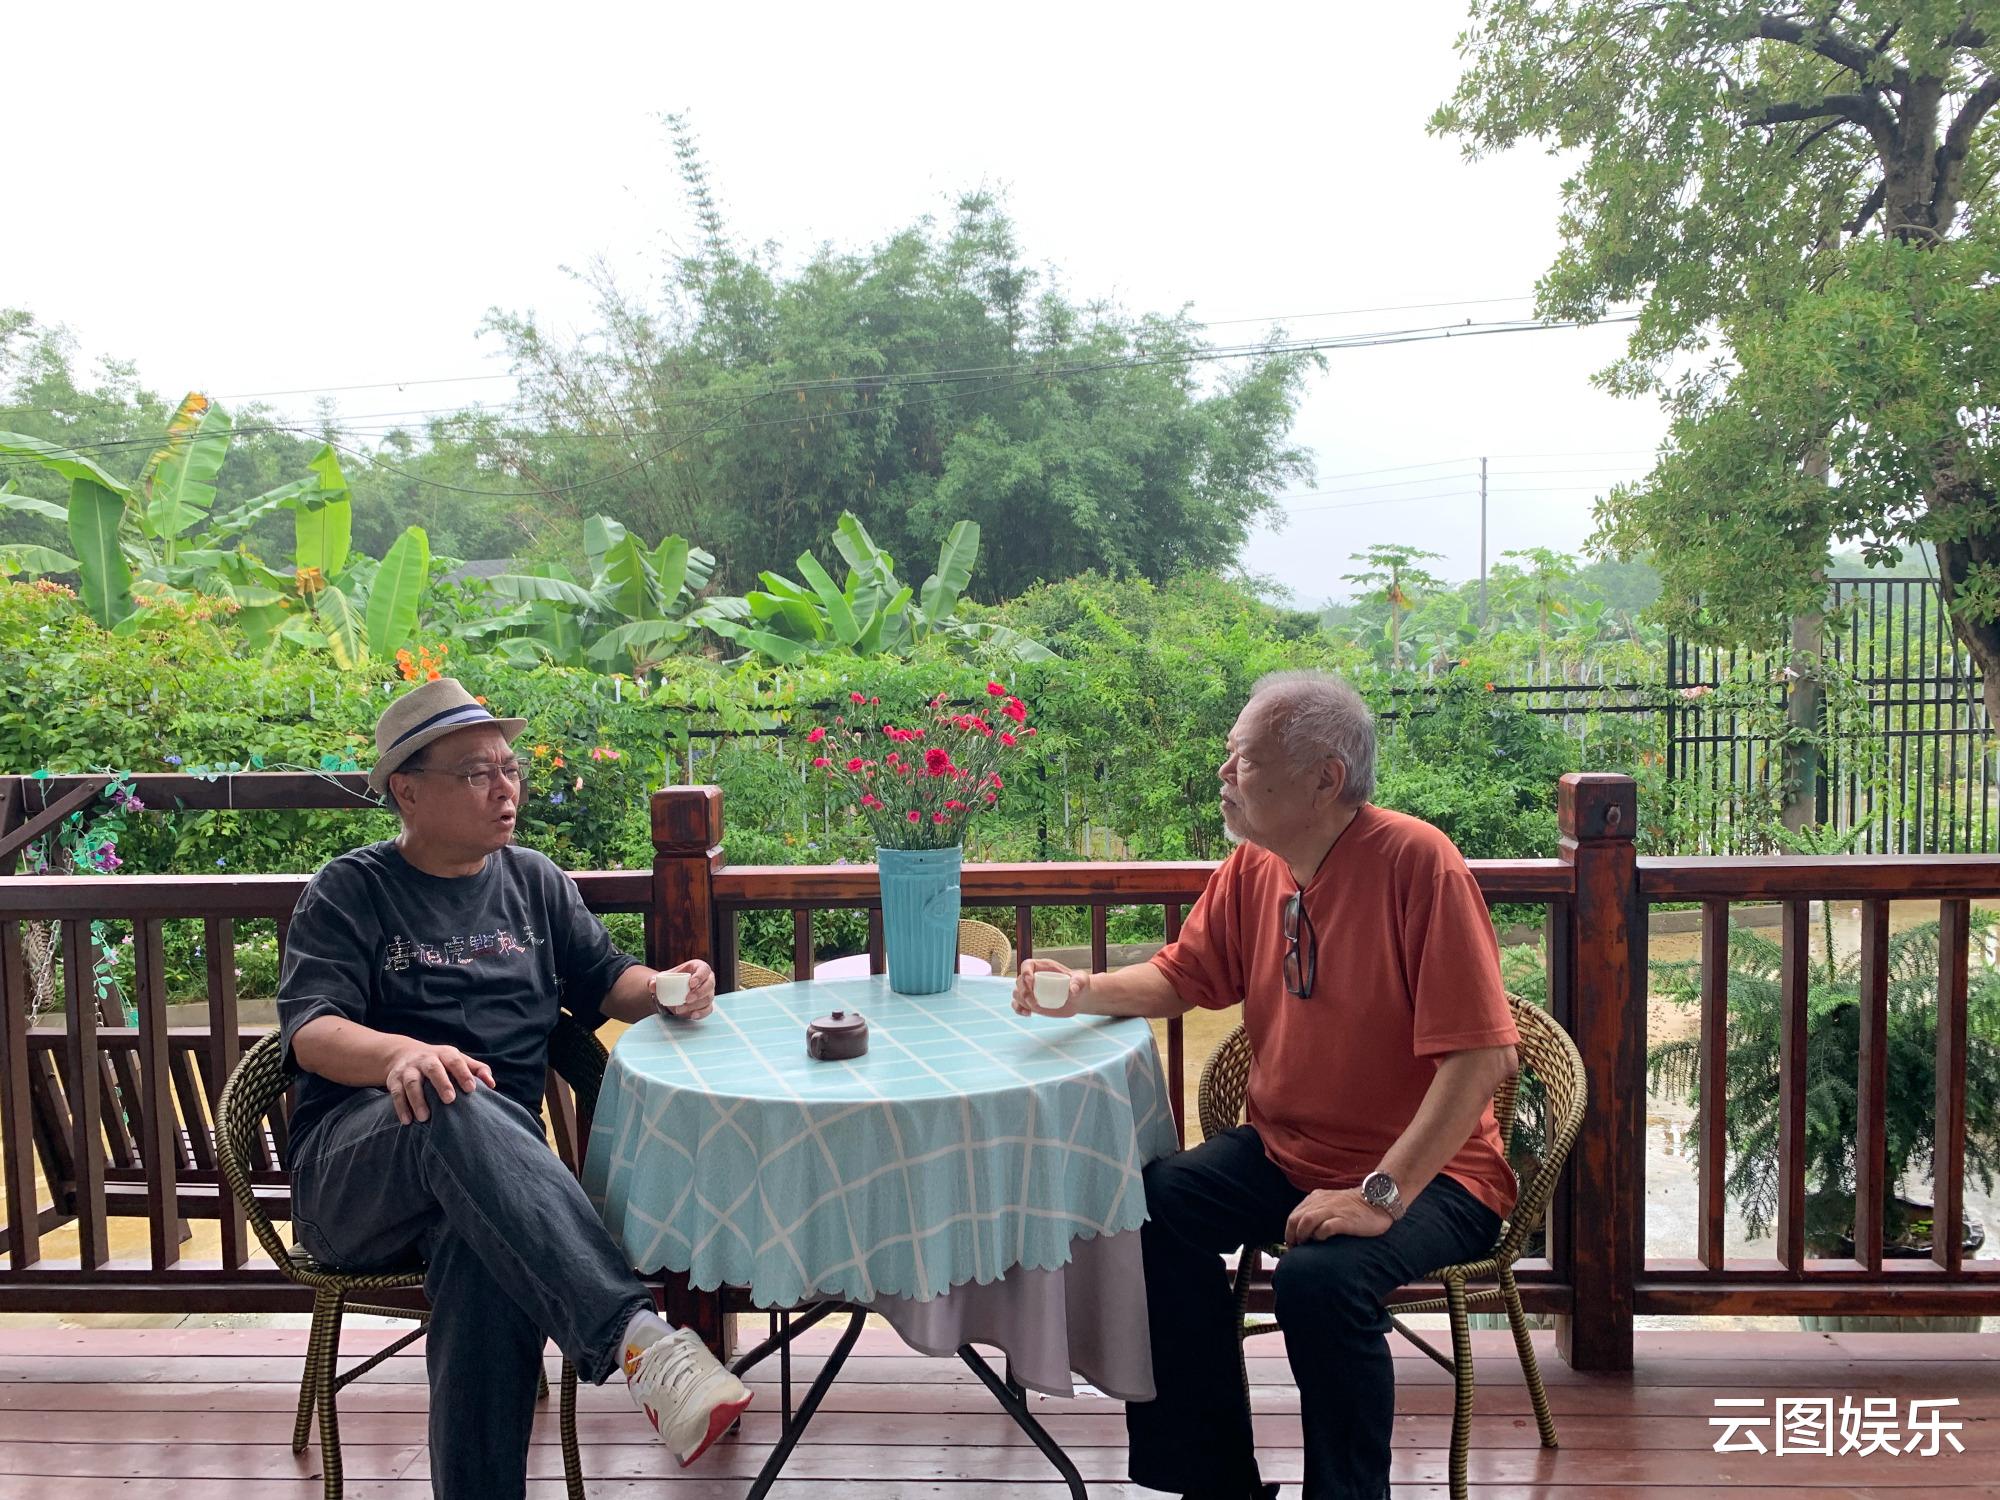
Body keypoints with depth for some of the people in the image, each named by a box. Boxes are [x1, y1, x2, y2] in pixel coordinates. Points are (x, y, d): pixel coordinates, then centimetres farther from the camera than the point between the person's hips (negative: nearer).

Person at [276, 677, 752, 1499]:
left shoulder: (533, 882, 20)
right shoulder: (347, 892, 6)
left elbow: (605, 981, 20)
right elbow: (311, 1030, -7)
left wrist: (666, 990, -5)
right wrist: (402, 1053, -30)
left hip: (495, 1162, 3)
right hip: (350, 1172, -2)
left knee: (485, 1253, -36)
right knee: (459, 1107, -39)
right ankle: (635, 1336, -51)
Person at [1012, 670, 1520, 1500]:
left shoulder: (1417, 863, -21)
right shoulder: (1251, 867, 0)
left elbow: (1480, 1054, -25)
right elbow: (1181, 977, 15)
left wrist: (1381, 1195, -28)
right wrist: (1084, 990, -4)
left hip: (1424, 1170, -7)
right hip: (1284, 1152, 7)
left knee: (1319, 1274, -31)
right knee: (1154, 1205, -11)